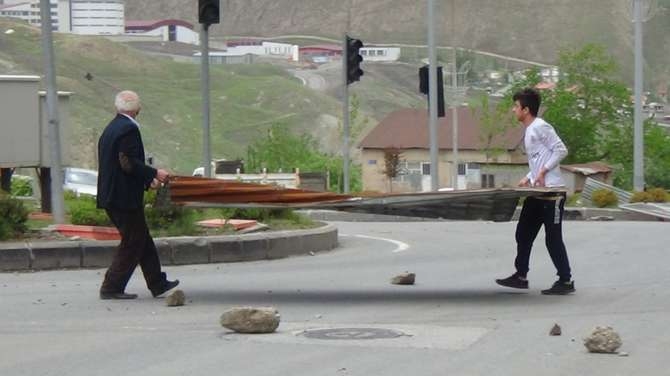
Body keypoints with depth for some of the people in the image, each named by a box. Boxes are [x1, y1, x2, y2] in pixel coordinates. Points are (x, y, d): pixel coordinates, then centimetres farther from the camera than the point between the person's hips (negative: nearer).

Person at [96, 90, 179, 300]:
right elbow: (129, 163, -23)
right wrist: (154, 174, -12)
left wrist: (147, 181, 23)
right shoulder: (129, 129, -15)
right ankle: (111, 288, 1)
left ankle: (158, 284, 21)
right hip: (125, 197, -10)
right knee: (131, 243, 0)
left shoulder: (110, 129, 15)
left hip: (111, 196, 10)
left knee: (142, 241, 15)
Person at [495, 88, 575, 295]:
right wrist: (528, 178, 11)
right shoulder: (529, 131, 17)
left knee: (553, 238, -5)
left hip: (552, 192, -10)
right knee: (524, 234, 12)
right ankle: (520, 276, 20)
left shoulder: (541, 127, -12)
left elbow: (561, 150, -18)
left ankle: (566, 281, 1)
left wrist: (543, 171, -19)